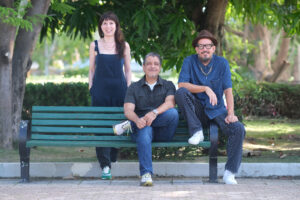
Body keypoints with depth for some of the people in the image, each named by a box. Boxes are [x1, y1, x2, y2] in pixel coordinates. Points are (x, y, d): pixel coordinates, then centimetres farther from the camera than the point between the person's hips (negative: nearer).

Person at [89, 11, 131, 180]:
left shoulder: (123, 46, 8)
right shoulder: (95, 46, 8)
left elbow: (128, 70, 11)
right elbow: (92, 70, 12)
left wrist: (129, 90, 3)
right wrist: (90, 88, 4)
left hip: (119, 90, 1)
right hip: (100, 90, 0)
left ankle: (112, 159, 17)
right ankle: (105, 166, -7)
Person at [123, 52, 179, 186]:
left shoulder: (168, 85, 18)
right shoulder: (134, 88, 17)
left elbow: (170, 103, -5)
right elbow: (128, 110, 0)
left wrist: (155, 112, -26)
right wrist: (137, 120, -25)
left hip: (163, 131, 1)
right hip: (141, 126, -1)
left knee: (173, 113, -31)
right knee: (144, 131, -38)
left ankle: (129, 126, -20)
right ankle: (146, 174, -44)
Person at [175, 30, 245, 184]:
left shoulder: (222, 63, 1)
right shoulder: (189, 61, -1)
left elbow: (228, 90, -4)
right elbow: (181, 84, -14)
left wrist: (231, 114, -17)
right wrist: (206, 89, -24)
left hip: (216, 110, 1)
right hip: (196, 110, -1)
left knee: (238, 129, -25)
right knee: (180, 93, -28)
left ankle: (229, 173, -17)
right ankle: (196, 131, -20)